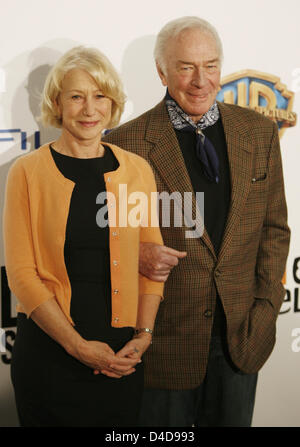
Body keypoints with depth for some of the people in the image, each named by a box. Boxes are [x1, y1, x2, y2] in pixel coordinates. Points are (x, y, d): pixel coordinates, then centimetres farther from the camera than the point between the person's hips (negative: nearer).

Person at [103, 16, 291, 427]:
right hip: (165, 339, -3)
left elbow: (274, 228, 7)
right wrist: (137, 255, -21)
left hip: (243, 334, 3)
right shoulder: (126, 144, -9)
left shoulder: (259, 132, 3)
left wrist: (267, 307, 0)